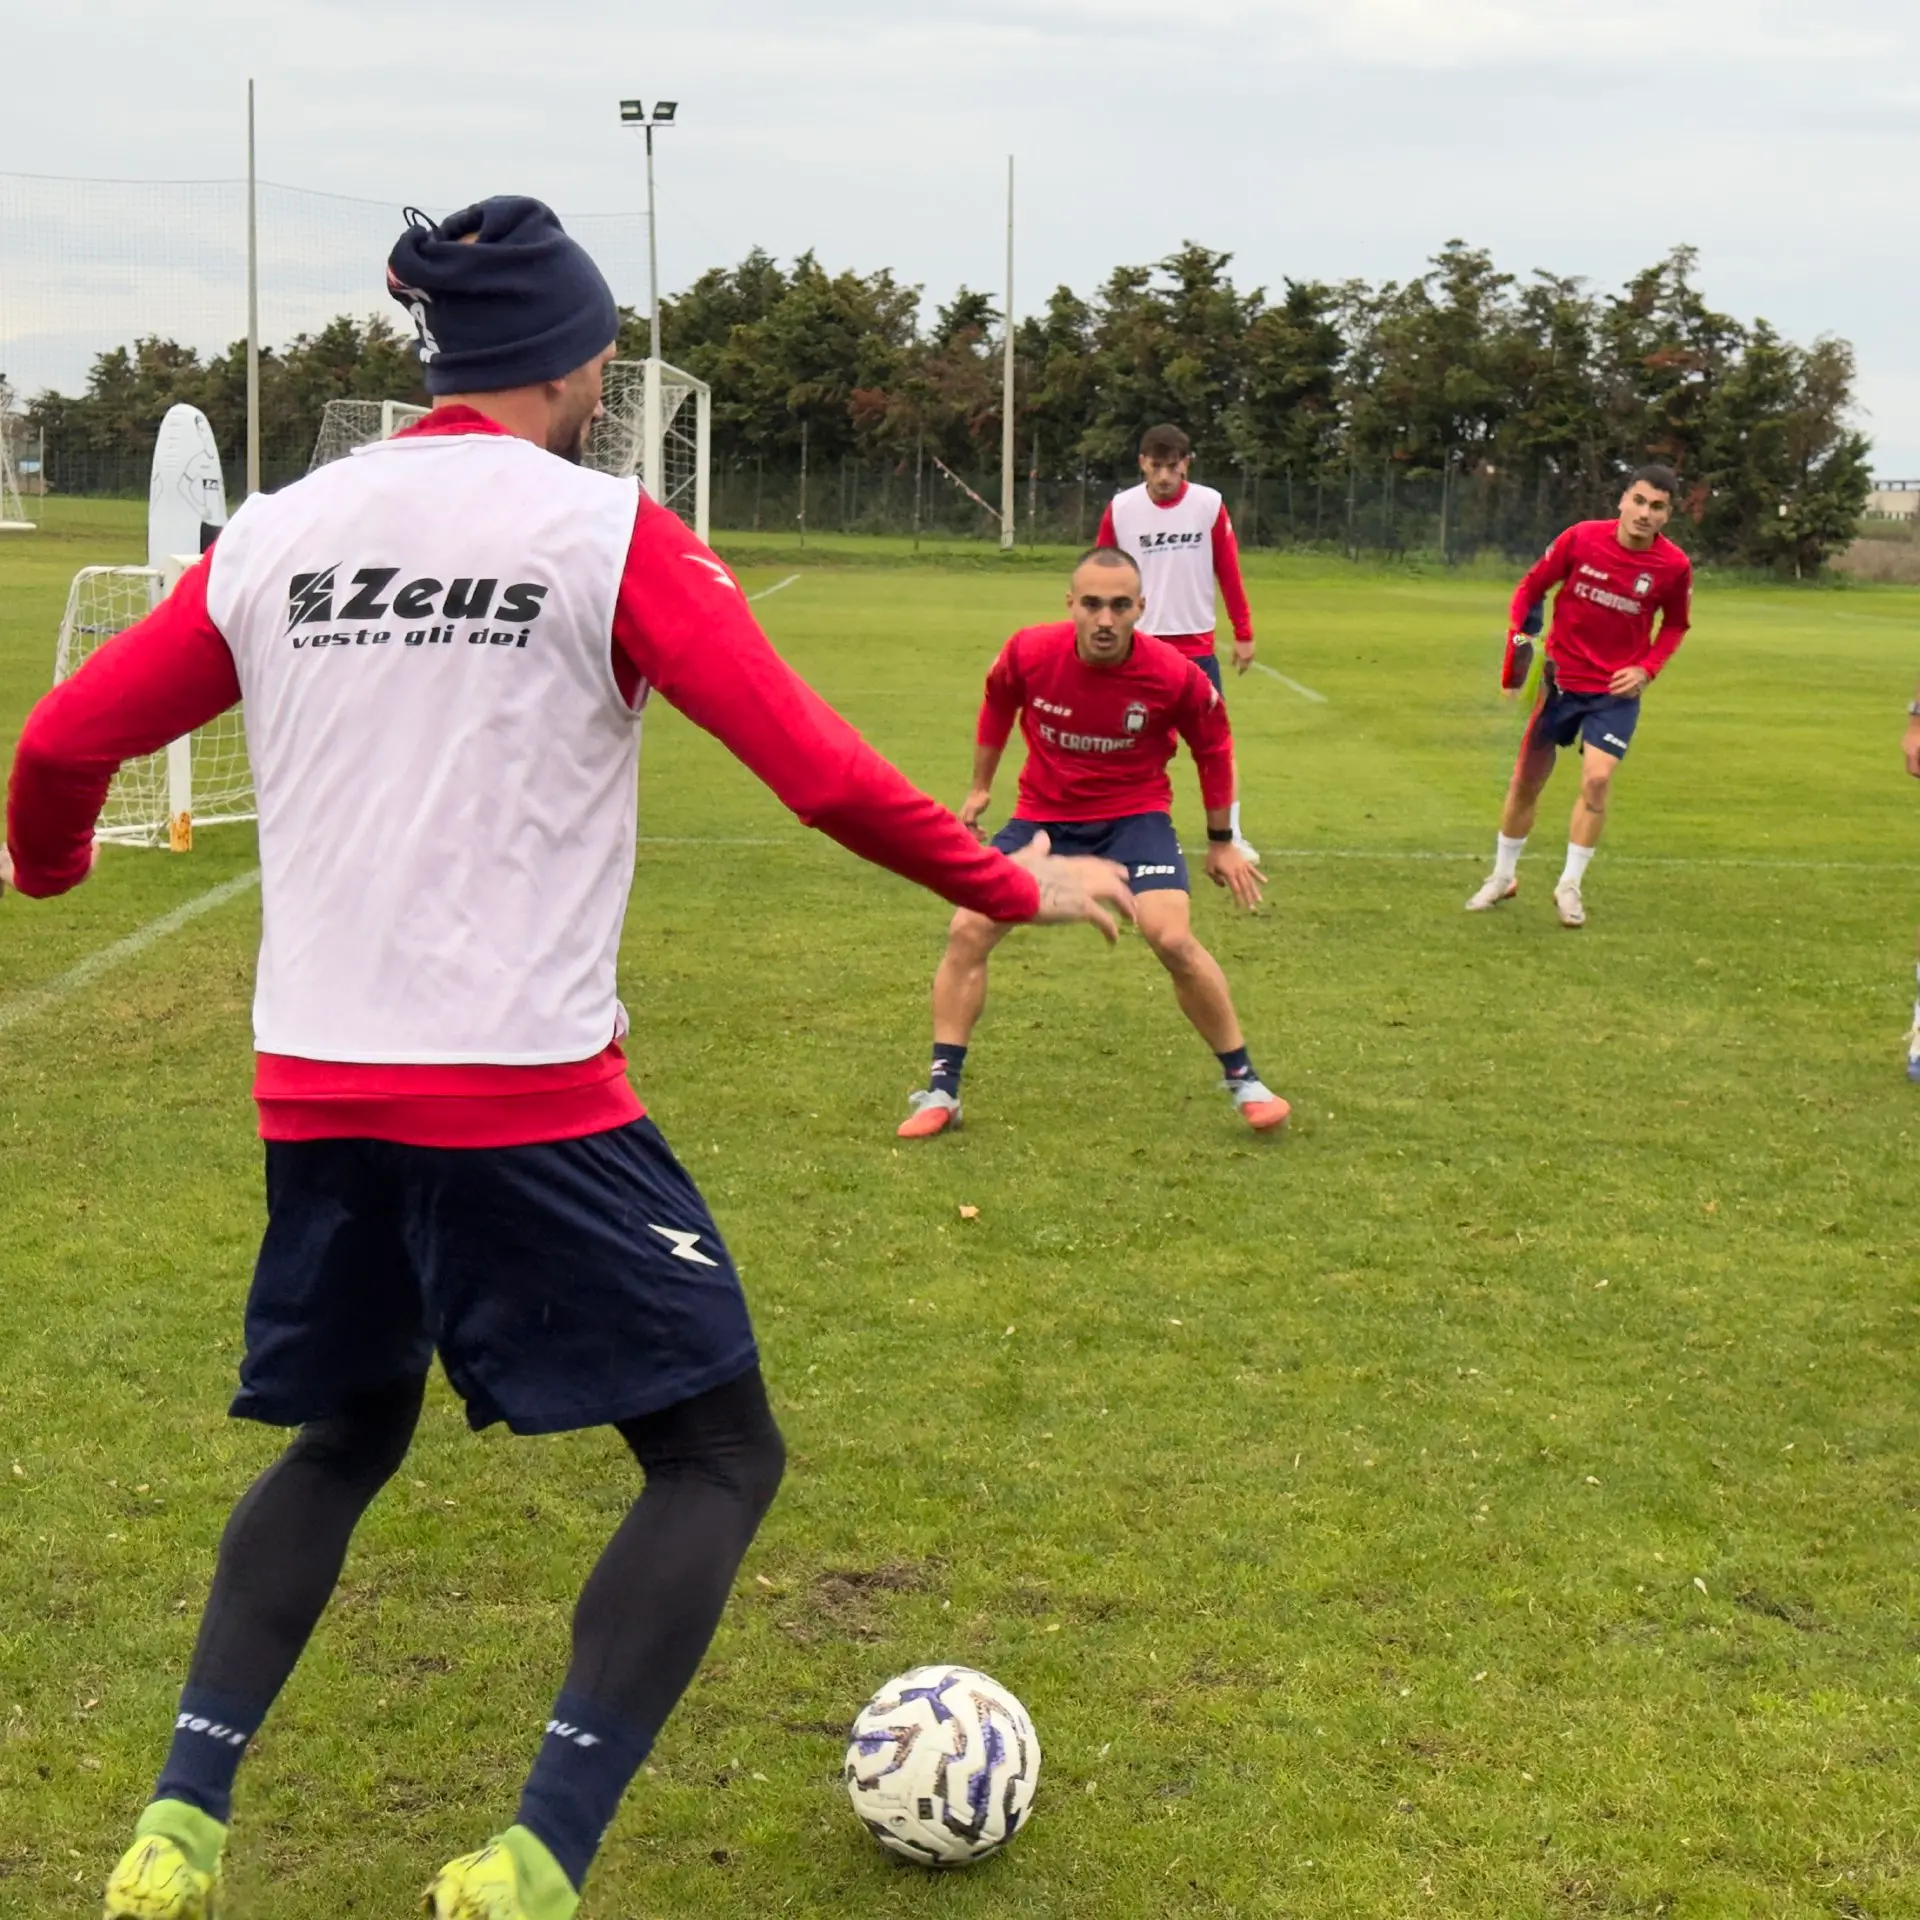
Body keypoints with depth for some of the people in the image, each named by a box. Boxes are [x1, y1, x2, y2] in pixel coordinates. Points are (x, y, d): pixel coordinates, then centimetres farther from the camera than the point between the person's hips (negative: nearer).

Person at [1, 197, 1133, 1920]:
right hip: (528, 1093, -5)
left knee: (341, 1441, 26)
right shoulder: (607, 534, -6)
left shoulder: (274, 537, 7)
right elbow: (820, 774, -11)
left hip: (316, 1091, 6)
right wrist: (1013, 887, 3)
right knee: (719, 1456, 7)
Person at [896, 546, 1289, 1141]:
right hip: (1042, 812, 2)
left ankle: (1242, 1080, 1)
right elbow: (997, 705, 7)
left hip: (1134, 815, -2)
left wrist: (1221, 841, 8)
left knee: (1173, 940, -20)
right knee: (967, 930, -10)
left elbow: (1213, 746, 0)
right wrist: (981, 787, 18)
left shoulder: (1174, 676, -21)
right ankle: (941, 1091, 2)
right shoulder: (1029, 653, -18)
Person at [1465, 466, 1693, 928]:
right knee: (1526, 780, 9)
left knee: (1598, 778, -17)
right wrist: (1518, 633, -17)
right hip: (1559, 678, 1)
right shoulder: (1581, 538, -14)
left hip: (1616, 690, -1)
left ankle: (1569, 885, 1)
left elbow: (1675, 625, 6)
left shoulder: (1674, 566, -12)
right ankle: (1502, 876, 30)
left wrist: (1647, 669, -9)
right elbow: (1532, 585, 0)